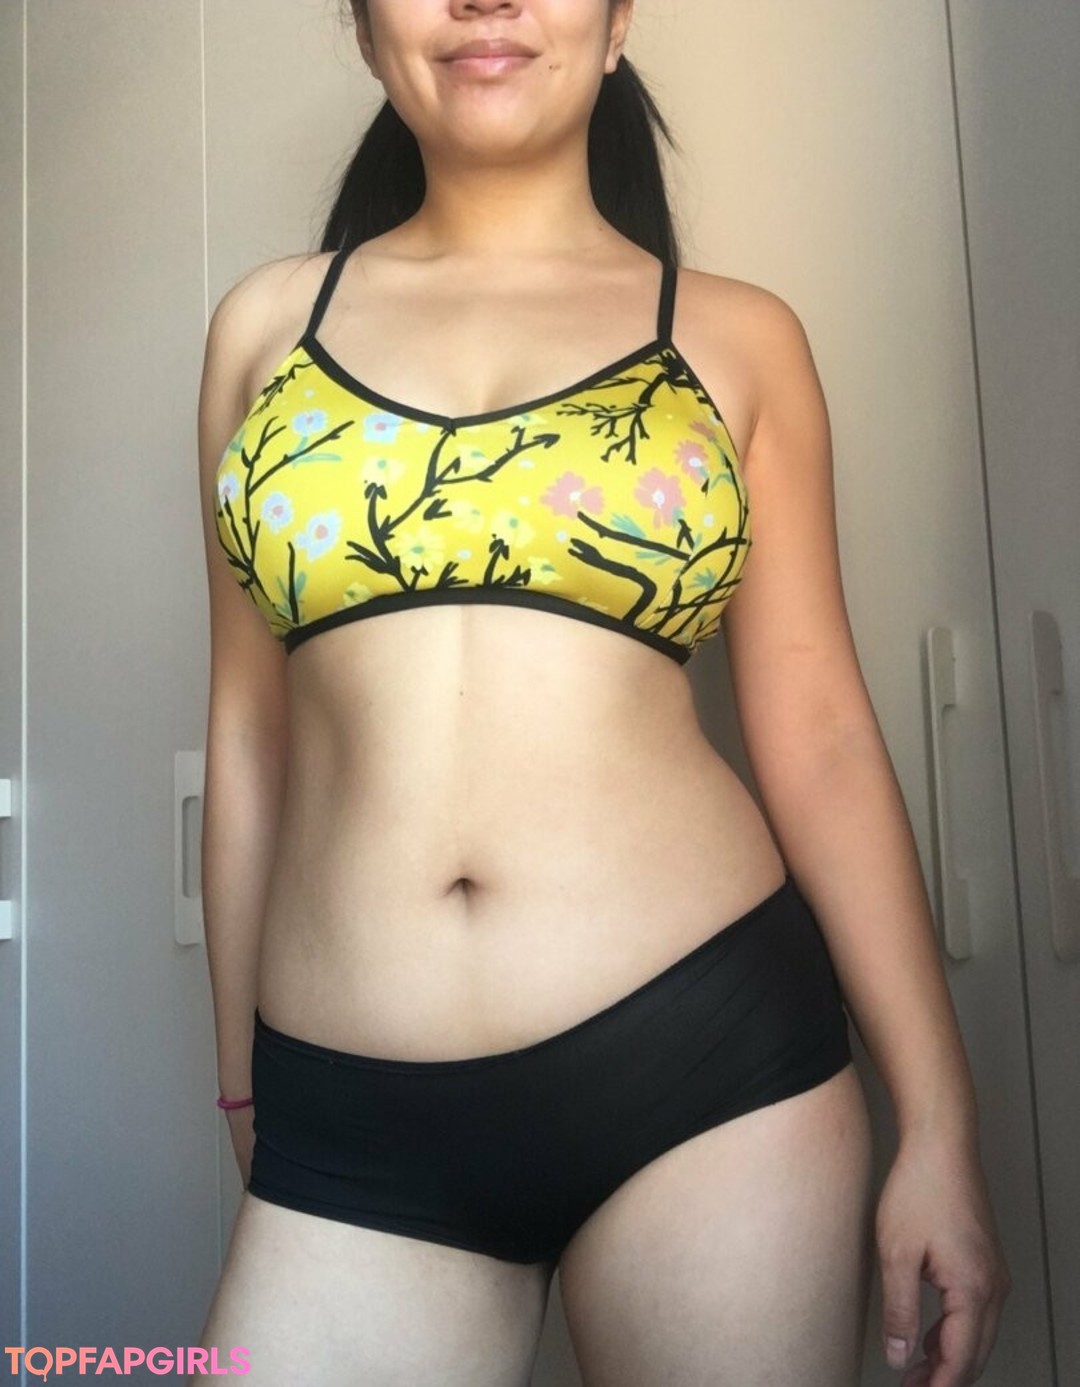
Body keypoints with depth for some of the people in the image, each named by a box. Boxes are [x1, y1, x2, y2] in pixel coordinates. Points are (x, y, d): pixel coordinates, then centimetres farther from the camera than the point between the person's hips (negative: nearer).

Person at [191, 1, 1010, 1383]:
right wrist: (242, 1080, 15)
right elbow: (249, 728, 11)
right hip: (349, 1117, 2)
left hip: (704, 1055, 0)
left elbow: (817, 736, 4)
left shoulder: (737, 338, 5)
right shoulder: (267, 320, 9)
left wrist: (938, 1125, 1)